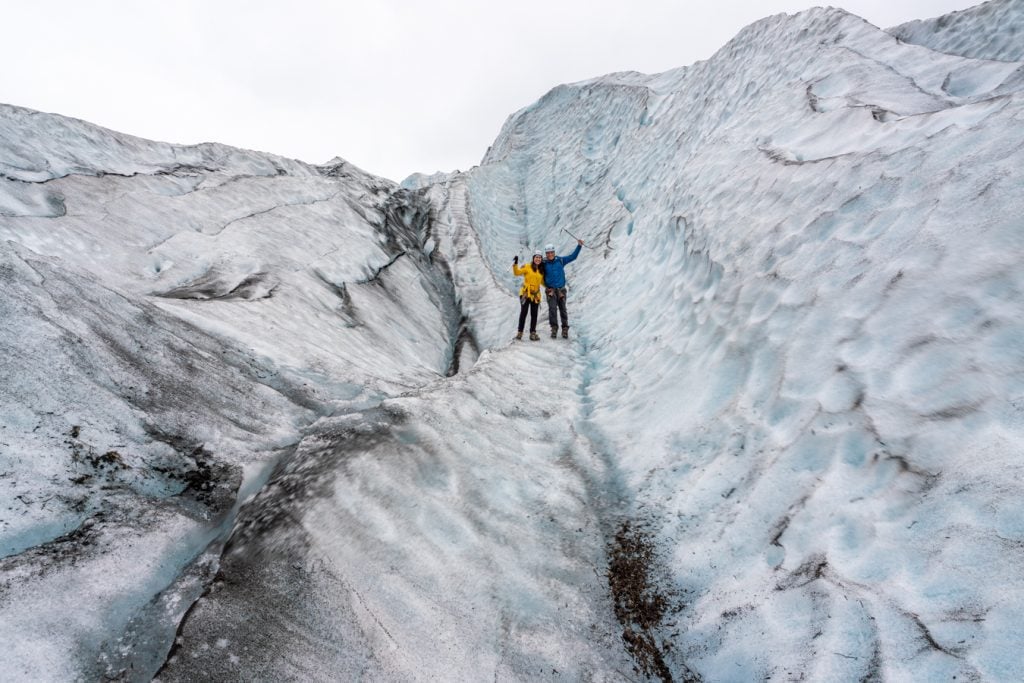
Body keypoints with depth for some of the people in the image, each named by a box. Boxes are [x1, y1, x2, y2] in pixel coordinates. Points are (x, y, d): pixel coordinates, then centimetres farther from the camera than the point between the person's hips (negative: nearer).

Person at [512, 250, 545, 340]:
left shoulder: (541, 271, 12)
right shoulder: (527, 267, 0)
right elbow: (517, 272, -10)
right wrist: (515, 264, -23)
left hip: (536, 295, 4)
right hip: (526, 293, -4)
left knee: (534, 314, 5)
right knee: (523, 312, -5)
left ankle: (533, 333, 11)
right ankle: (520, 332, 1)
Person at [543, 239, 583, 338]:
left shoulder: (560, 260, 5)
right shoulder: (544, 264, 1)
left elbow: (573, 256, 9)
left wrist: (579, 246, 3)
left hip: (561, 290, 2)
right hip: (550, 290, -2)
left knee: (563, 309, 5)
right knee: (552, 308, -16)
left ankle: (565, 329, 12)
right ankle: (554, 328, -11)